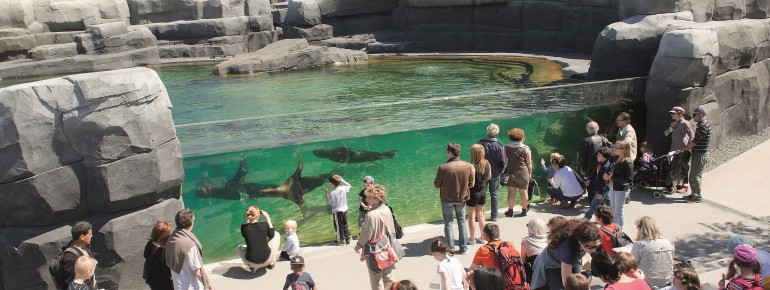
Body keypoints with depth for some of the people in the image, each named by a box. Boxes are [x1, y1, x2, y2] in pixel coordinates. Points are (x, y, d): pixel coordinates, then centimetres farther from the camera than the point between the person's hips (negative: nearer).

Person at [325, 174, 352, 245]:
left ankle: (341, 240, 21)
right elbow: (349, 185, 10)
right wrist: (342, 180, 7)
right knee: (345, 225, 19)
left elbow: (328, 201, -6)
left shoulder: (332, 193, -24)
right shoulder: (344, 188, -12)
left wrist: (326, 193, 2)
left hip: (337, 212, -5)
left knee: (338, 226, 11)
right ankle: (348, 238, 26)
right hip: (345, 210, 5)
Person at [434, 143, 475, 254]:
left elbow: (436, 184, -11)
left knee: (448, 223, 11)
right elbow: (471, 184, -1)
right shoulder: (468, 166, -9)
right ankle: (463, 247, 21)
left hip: (447, 199, -3)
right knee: (461, 221, 16)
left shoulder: (443, 167, -20)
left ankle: (451, 248, 15)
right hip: (462, 198, 3)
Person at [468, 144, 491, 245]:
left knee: (471, 217, 8)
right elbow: (489, 177, 8)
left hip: (473, 192, -6)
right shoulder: (487, 164, -6)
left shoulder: (472, 166, -25)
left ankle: (472, 239, 17)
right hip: (483, 192, 6)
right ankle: (483, 238, 27)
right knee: (480, 215, 19)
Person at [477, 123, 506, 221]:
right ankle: (494, 216, 13)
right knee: (494, 194, 10)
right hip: (494, 174, -1)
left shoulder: (479, 143, -8)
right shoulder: (499, 146, -12)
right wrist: (500, 171, 10)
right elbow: (502, 162, -7)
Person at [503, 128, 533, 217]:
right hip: (523, 172, -1)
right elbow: (529, 163, 0)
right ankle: (524, 210, 20)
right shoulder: (526, 148, -2)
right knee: (523, 192, 9)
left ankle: (510, 211, 8)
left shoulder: (506, 147, 1)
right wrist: (530, 173, 9)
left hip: (511, 172, 1)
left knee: (511, 192, 3)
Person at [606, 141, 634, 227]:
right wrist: (607, 175, -1)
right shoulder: (616, 159, 8)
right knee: (613, 210, 17)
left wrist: (612, 177, -22)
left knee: (618, 211, 0)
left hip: (621, 189, -8)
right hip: (613, 188, 8)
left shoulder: (627, 162, -18)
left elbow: (629, 179, -21)